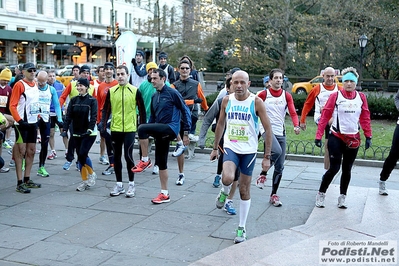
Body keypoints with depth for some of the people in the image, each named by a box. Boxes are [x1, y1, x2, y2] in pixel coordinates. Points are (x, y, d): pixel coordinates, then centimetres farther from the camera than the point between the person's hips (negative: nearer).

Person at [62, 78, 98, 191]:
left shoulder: (92, 100, -5)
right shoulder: (73, 100, 8)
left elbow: (93, 116, -13)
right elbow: (69, 115, 3)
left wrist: (90, 129, -27)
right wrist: (65, 129, -9)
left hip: (89, 133, -5)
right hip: (77, 133, 5)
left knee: (82, 154, -15)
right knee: (80, 156, 6)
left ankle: (91, 174, 9)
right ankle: (84, 181, 15)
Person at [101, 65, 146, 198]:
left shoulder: (135, 91, -2)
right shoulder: (111, 91, 6)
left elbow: (142, 111, 3)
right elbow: (106, 110, 9)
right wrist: (103, 126, -1)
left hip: (130, 129, -3)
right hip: (115, 129, 3)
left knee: (128, 155, -6)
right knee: (116, 157, 9)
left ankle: (131, 185, 9)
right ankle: (119, 185, 21)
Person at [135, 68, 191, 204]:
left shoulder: (172, 93, -6)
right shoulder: (154, 96, 16)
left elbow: (185, 111, -6)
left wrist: (186, 132, -8)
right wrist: (148, 135, 17)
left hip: (171, 128, -8)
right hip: (160, 132, 8)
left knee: (141, 128, -27)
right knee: (161, 163, 9)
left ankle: (144, 161, -12)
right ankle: (164, 194, 19)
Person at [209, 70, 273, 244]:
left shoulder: (256, 102, -10)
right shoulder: (227, 100, 0)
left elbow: (268, 128, -8)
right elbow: (221, 124, 13)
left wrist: (267, 156, -11)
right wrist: (215, 148, 14)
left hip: (249, 151, -1)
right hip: (230, 148, 1)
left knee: (244, 190, 6)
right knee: (227, 179, -26)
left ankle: (241, 228, 21)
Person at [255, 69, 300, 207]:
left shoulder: (287, 96, 5)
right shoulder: (263, 94, -2)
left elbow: (293, 113, -5)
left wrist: (296, 126, -21)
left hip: (281, 132, 4)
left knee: (280, 167, 5)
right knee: (277, 151, -33)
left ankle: (274, 195, 19)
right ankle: (263, 174, -8)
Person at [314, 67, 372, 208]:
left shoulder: (361, 97, 3)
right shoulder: (335, 96, -7)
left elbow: (365, 118, 8)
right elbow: (325, 116, -7)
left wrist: (368, 136, 5)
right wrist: (318, 136, -10)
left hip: (353, 139, 3)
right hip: (336, 137, -3)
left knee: (347, 170, 10)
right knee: (334, 168, -6)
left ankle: (342, 197, 22)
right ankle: (321, 194, 11)